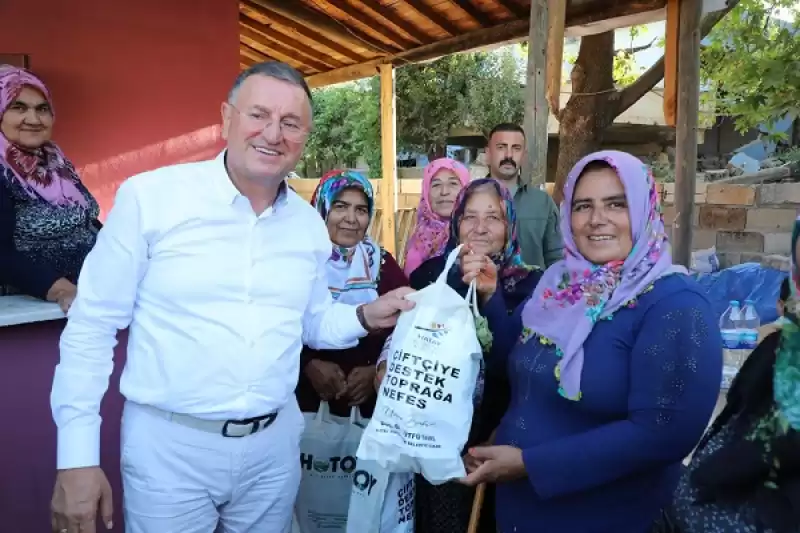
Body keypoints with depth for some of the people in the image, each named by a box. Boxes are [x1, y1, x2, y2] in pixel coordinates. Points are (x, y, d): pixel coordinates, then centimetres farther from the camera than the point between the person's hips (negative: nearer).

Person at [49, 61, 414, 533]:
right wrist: (78, 455, -8)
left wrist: (366, 317, -6)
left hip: (275, 444, 4)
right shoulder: (150, 197, -12)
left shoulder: (310, 223, 2)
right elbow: (92, 325, -8)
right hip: (170, 445, -4)